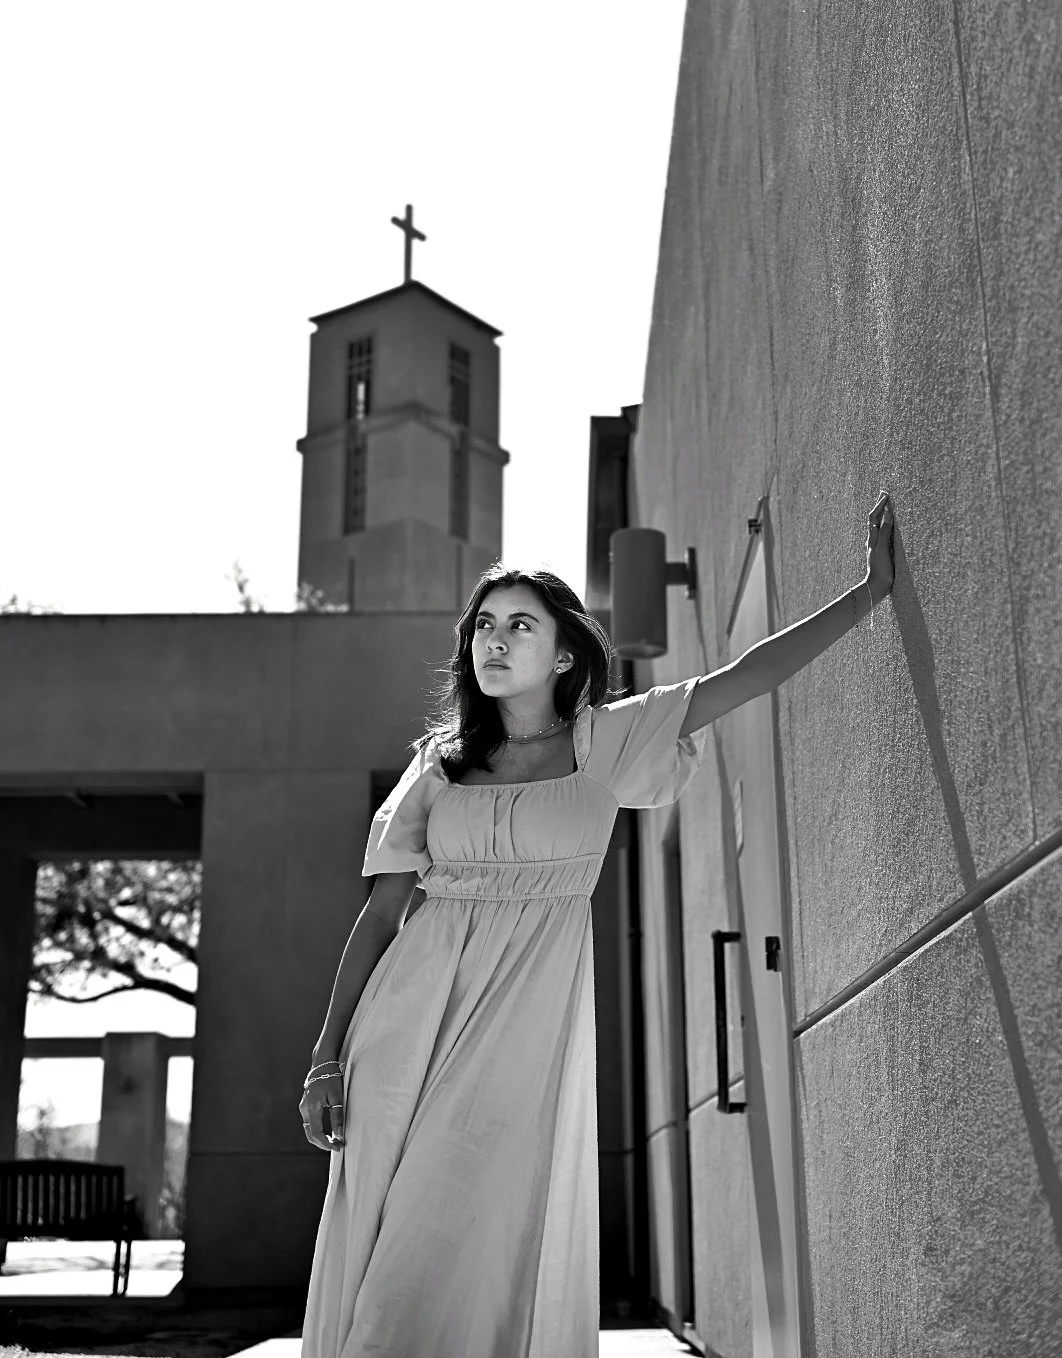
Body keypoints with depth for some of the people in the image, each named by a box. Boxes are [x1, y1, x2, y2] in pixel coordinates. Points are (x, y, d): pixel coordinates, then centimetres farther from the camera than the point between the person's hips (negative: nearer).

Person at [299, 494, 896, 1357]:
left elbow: (748, 677, 5)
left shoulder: (603, 742, 8)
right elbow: (382, 911, 9)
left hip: (528, 1026, -1)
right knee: (381, 1260, 0)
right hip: (411, 1020, 2)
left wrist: (875, 588, 4)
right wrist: (328, 1058, 3)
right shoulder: (440, 762, 12)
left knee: (493, 1263, -5)